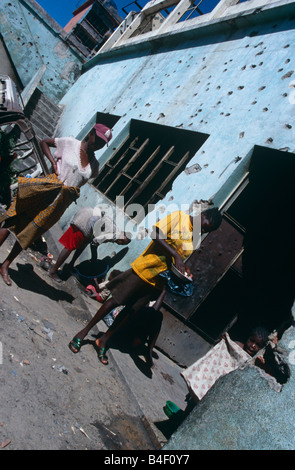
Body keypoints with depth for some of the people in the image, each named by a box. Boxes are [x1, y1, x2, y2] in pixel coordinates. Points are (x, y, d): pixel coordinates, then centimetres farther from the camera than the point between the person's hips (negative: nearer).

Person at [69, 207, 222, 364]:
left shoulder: (196, 240, 10)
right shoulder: (179, 216, -9)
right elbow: (156, 234, -19)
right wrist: (175, 255, -24)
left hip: (159, 280, 6)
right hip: (144, 269, -6)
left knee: (132, 311, 8)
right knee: (116, 301, 1)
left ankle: (103, 341, 23)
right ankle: (84, 331, 19)